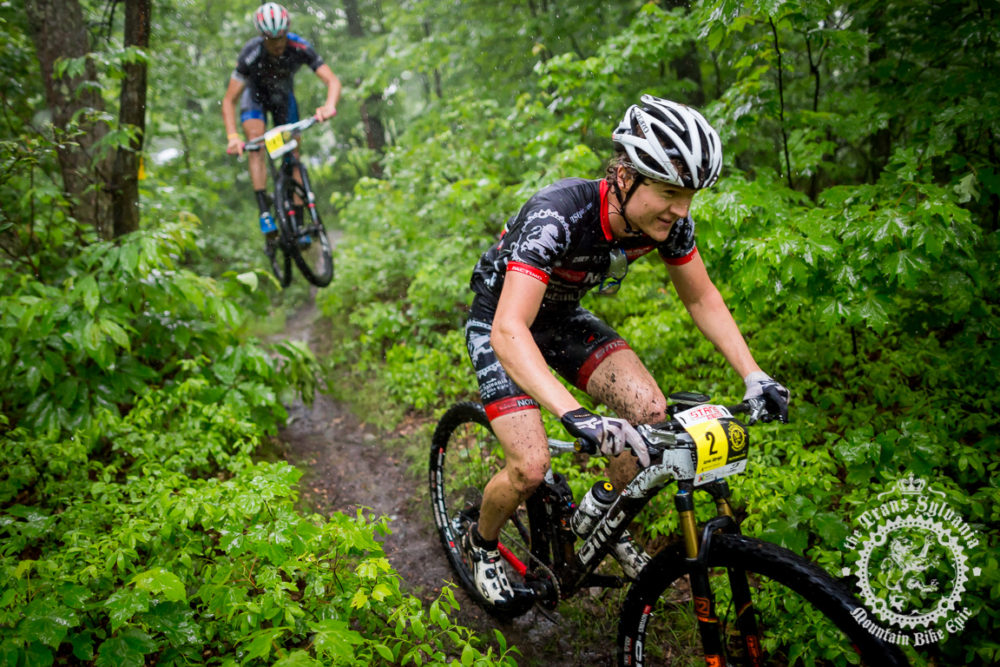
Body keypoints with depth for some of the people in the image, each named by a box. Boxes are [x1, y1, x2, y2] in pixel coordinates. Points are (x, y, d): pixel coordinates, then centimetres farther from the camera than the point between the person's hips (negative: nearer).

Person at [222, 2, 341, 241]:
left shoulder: (299, 47, -32)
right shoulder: (250, 54, -35)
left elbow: (332, 80, -34)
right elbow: (229, 101, -32)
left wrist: (329, 105, -57)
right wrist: (232, 137, -47)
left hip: (283, 95, 2)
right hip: (255, 94, -2)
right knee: (256, 141, -28)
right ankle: (264, 212, -32)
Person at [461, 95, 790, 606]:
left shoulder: (666, 221, -20)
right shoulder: (557, 216, -39)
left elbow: (702, 300, -5)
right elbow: (509, 332, -47)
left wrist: (754, 376, -16)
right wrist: (575, 415, -59)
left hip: (562, 318, 5)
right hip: (500, 324, -5)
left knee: (652, 414, -13)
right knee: (531, 466, -17)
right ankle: (481, 542, 17)